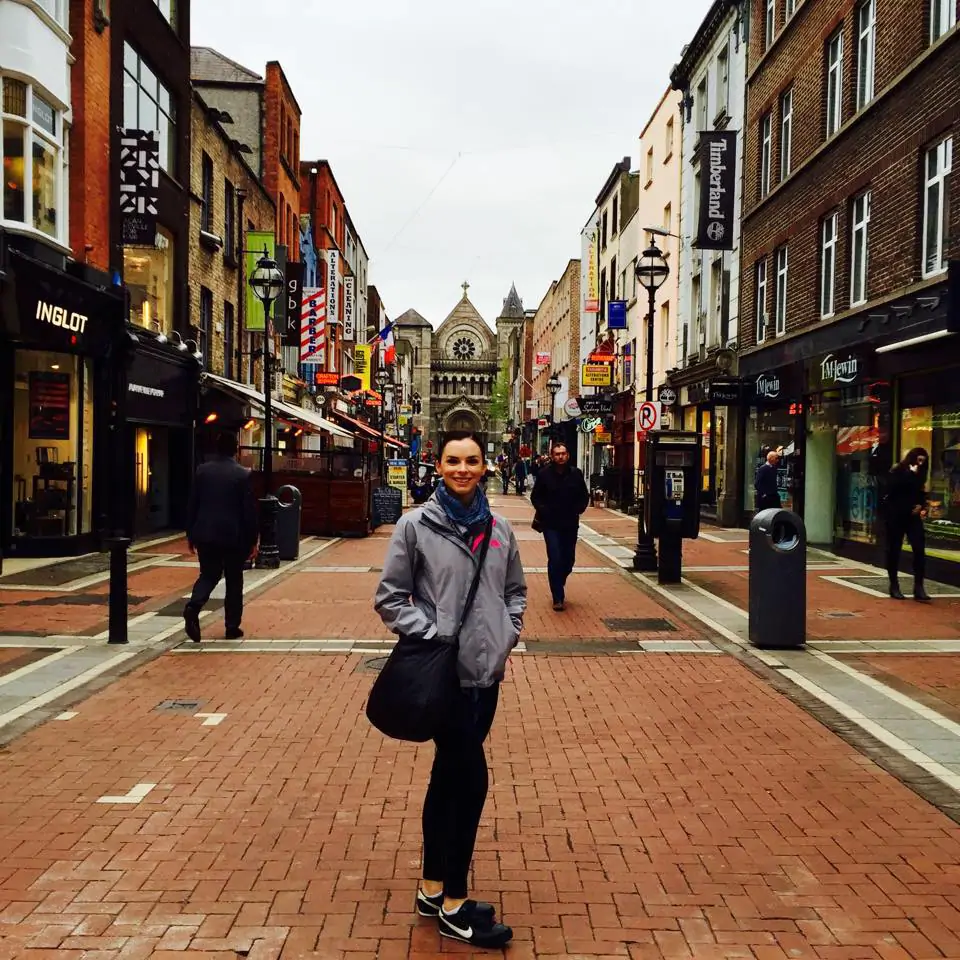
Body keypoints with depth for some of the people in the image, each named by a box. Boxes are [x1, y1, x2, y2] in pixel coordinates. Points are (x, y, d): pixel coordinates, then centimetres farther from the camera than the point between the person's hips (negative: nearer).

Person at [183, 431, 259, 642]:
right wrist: (252, 541, 1)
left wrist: (191, 535, 14)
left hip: (206, 534, 3)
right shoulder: (244, 474, -8)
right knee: (234, 581, 9)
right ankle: (232, 627, 13)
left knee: (208, 575, 15)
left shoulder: (202, 470, 1)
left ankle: (193, 607, -12)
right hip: (233, 536, -3)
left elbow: (192, 504, 4)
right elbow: (250, 510, -7)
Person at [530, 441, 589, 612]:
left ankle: (559, 585, 40)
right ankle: (558, 598, 2)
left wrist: (578, 510, -4)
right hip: (551, 524, -3)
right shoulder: (544, 474, -6)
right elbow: (535, 497, 2)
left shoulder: (575, 474, 1)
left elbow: (584, 496, 11)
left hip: (570, 524, 3)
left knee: (569, 560, 12)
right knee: (555, 559, -9)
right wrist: (543, 510, -11)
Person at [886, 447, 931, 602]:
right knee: (894, 551, 3)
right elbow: (892, 490, -19)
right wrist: (910, 474, -14)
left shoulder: (918, 475, 12)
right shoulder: (898, 471, -3)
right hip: (896, 516, -4)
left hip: (913, 517, 4)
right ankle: (894, 586, 15)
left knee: (920, 550, -8)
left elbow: (921, 494, 19)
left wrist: (922, 507, 0)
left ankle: (918, 588, -6)